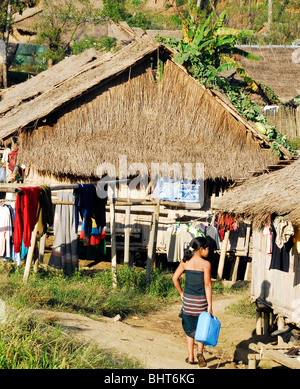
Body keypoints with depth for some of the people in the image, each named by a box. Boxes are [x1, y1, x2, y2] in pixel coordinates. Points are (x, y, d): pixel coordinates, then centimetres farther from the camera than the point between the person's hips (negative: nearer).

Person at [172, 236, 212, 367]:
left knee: (190, 328, 16)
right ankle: (200, 352, -7)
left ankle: (190, 357, 17)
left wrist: (181, 293, 9)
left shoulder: (185, 262, 1)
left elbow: (175, 278, -1)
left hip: (187, 298, 3)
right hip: (201, 300, -3)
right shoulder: (205, 264, -12)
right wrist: (210, 305, -11)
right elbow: (207, 285, -13)